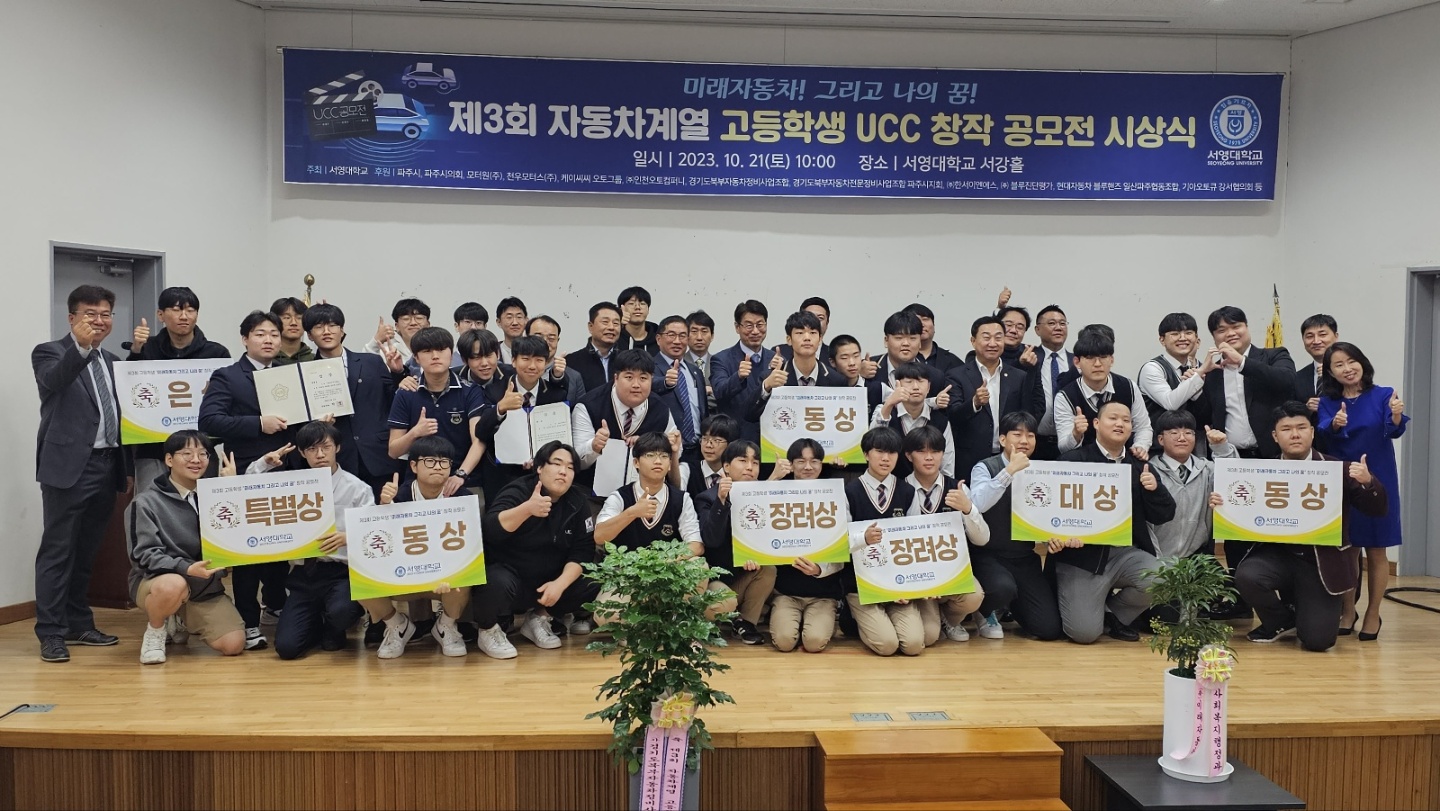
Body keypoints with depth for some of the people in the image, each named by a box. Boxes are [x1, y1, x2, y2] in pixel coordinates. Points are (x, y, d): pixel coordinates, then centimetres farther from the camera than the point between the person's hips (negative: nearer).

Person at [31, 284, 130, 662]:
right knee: (58, 550, -1)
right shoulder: (49, 352, -1)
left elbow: (126, 405, 17)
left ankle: (79, 623, 23)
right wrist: (81, 346, -40)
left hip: (106, 465, 6)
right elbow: (54, 381, -26)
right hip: (68, 465, -6)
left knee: (86, 551, 13)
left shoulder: (111, 361, 18)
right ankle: (51, 632, 5)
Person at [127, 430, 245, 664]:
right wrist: (187, 569, -30)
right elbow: (144, 554, -13)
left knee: (234, 645, -12)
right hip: (156, 580, -4)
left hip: (206, 586, 4)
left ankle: (180, 623, 20)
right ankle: (155, 631, -4)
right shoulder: (146, 502, -6)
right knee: (173, 586, -41)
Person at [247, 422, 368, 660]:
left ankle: (333, 631, 5)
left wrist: (347, 537, -27)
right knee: (287, 647, -13)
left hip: (342, 572, -3)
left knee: (341, 611, -36)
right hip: (303, 574, 3)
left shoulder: (357, 489, -1)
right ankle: (317, 624, 24)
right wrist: (263, 464, 0)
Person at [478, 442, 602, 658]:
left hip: (550, 581, 5)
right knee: (499, 585, -37)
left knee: (596, 588, -15)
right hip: (506, 573, -5)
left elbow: (582, 552, -5)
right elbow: (491, 530, -32)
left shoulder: (577, 504, -1)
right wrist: (527, 509, -48)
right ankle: (488, 630, -4)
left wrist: (560, 584, -21)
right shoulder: (518, 491, -15)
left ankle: (539, 617, 7)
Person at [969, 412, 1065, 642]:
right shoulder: (985, 467, -7)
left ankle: (1011, 606, 26)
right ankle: (987, 612, 1)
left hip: (1026, 558, 4)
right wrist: (1009, 470, -29)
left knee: (1050, 628, -8)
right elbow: (977, 504, -27)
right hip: (989, 556, -4)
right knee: (1003, 587, -37)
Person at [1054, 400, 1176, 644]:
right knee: (1084, 632, -16)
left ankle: (1113, 612, 8)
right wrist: (1057, 535, -28)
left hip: (1126, 552, 5)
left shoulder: (1140, 465, 11)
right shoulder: (1073, 460, -3)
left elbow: (1164, 515, 8)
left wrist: (1154, 490, -10)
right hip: (1082, 554, -5)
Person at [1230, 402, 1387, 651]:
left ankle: (1301, 610, 25)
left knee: (1317, 639, -16)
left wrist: (1368, 482, -24)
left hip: (1323, 561, -2)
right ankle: (1282, 621, 4)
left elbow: (1378, 510, -4)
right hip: (1278, 553, 2)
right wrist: (1222, 504, -17)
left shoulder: (1338, 469, -1)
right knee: (1246, 575, -31)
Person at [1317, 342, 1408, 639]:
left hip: (1377, 481, -1)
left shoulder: (1383, 395, -4)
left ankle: (1373, 614, 17)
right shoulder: (1327, 402, -1)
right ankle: (1348, 611, 19)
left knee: (1376, 550, 6)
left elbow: (1394, 431, -16)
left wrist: (1396, 416, -38)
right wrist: (1336, 424, -39)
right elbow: (1324, 433, -17)